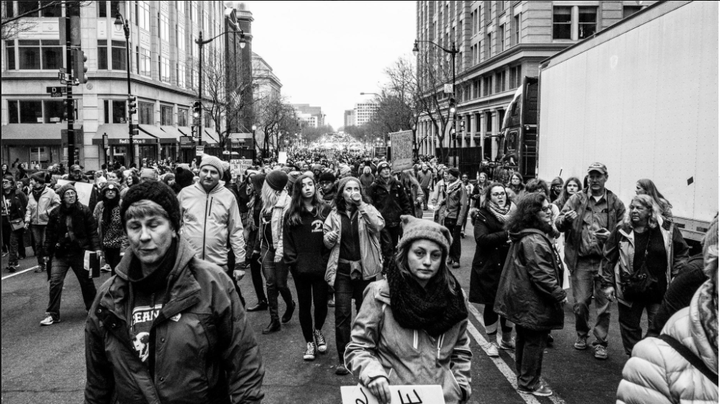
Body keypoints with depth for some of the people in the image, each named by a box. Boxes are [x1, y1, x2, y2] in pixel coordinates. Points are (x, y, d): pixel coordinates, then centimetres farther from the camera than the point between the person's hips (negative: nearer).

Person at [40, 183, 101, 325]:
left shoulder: (84, 211, -4)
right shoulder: (55, 213, -1)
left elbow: (92, 231, -4)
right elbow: (49, 234, 5)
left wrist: (96, 247, -12)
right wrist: (48, 252, 3)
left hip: (80, 252, -1)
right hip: (60, 253, 1)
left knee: (86, 281, 11)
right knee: (55, 282, -7)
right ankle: (52, 314, 1)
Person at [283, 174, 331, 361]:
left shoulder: (325, 210, 1)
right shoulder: (292, 213, 3)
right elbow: (287, 240, 4)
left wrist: (327, 260, -7)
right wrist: (292, 261, -4)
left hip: (321, 266, -1)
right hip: (301, 267, 1)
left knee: (321, 302, 3)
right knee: (304, 305, 8)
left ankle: (318, 331, 33)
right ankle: (309, 342, 23)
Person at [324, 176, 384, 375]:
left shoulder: (368, 210, -1)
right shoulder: (335, 214, 2)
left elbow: (378, 225, -21)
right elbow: (327, 241, 9)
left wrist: (361, 205, -22)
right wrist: (329, 238, -14)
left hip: (364, 268, 0)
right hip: (342, 269, 0)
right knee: (342, 313, -4)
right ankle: (342, 358, 5)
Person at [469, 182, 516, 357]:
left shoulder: (514, 211, 7)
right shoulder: (483, 215, -5)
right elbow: (482, 238, -18)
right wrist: (506, 235, -21)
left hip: (511, 265, 4)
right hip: (489, 266, -3)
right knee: (491, 304, 5)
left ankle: (507, 339, 28)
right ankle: (492, 342, 20)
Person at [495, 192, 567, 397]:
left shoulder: (526, 235, 10)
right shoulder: (533, 241, -25)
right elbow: (541, 275, -27)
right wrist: (560, 294, -17)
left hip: (523, 299, 11)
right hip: (534, 301, -11)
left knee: (525, 338, 20)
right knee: (535, 341, 3)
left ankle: (524, 378, 34)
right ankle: (528, 383, 15)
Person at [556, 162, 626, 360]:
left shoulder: (615, 203, 4)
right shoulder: (576, 199, 2)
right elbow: (558, 224, -2)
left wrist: (611, 236, -13)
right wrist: (565, 219, -25)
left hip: (605, 261, 0)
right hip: (581, 260, 0)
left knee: (604, 304, 6)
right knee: (580, 302, 6)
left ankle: (601, 342, 21)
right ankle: (582, 334, 31)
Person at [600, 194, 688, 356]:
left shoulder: (667, 229, -4)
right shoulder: (621, 230, -4)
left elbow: (682, 253, 7)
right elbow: (608, 258, 1)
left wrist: (676, 277, -1)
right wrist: (608, 283, -2)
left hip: (659, 290, 0)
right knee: (630, 327, 12)